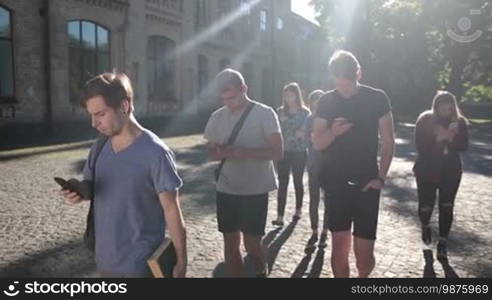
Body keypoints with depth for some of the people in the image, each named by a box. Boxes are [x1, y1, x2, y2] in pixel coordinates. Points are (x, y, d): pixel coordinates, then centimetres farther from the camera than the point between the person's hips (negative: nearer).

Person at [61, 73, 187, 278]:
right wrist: (78, 193, -10)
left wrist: (181, 261, -13)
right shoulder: (100, 147, -1)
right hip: (104, 258, 7)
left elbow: (171, 209, -15)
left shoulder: (155, 153, -20)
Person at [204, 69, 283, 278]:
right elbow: (211, 152, 10)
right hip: (226, 190, 4)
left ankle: (262, 271, 36)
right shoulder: (218, 116, 4)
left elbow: (277, 152, -14)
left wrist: (244, 152, -26)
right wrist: (220, 152, -15)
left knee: (252, 244, 4)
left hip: (256, 190, -4)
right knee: (230, 244, 9)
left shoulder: (264, 114, -9)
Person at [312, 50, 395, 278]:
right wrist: (333, 132, -20)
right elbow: (317, 144, 1)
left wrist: (381, 177, -6)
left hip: (366, 183, -1)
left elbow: (388, 141, 1)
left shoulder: (377, 98, -3)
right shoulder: (326, 101, 1)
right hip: (335, 183, 1)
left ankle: (363, 276, 33)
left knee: (364, 250, 1)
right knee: (339, 245, 3)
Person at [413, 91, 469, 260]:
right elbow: (420, 147, -13)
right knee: (426, 206, 1)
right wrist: (437, 139, -27)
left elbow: (464, 146, -6)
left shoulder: (460, 122, -1)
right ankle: (425, 227, 35)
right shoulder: (425, 120, -8)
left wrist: (451, 139, -24)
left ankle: (442, 243, 13)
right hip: (427, 170, -2)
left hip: (451, 171, 2)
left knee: (446, 207, 1)